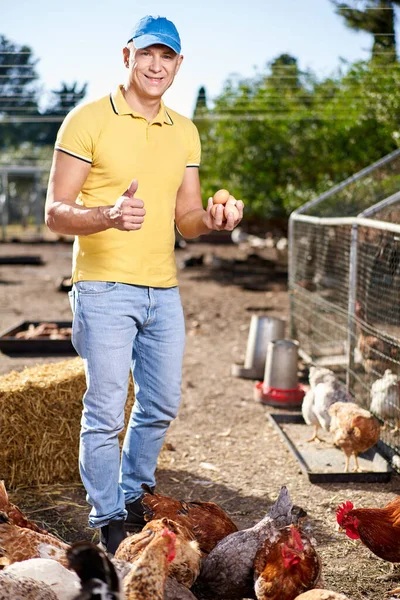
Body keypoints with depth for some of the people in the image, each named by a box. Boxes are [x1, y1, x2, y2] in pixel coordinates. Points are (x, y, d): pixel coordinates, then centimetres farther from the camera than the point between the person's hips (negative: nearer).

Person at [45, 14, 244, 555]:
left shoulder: (185, 131, 13)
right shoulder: (88, 120, -6)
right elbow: (55, 212, -9)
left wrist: (210, 220, -8)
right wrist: (110, 215, -28)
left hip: (163, 289, 6)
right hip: (103, 287, -6)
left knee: (161, 405, 13)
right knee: (106, 412, -2)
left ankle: (134, 496, 35)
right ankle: (109, 518, 16)